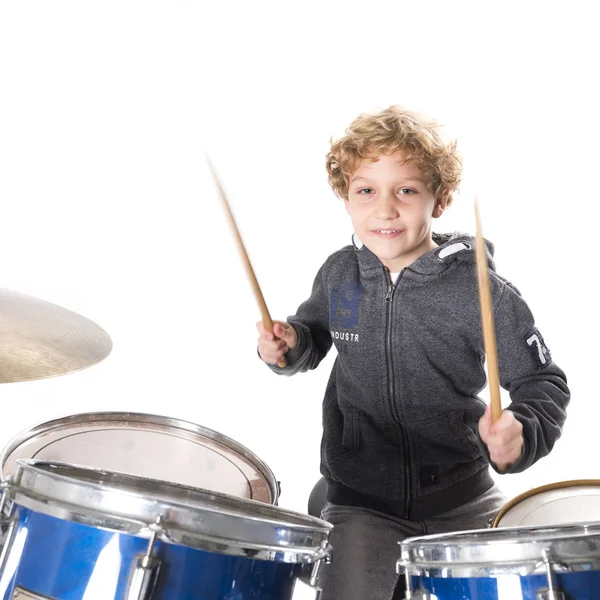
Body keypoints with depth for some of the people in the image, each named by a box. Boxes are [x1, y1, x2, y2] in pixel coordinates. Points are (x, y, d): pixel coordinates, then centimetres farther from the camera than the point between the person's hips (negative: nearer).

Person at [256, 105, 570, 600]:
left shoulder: (480, 290, -16)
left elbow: (543, 383, -8)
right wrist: (290, 346, -8)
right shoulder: (339, 275, -5)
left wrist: (522, 434, -28)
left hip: (462, 500, -1)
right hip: (360, 500, 2)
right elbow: (316, 334, 14)